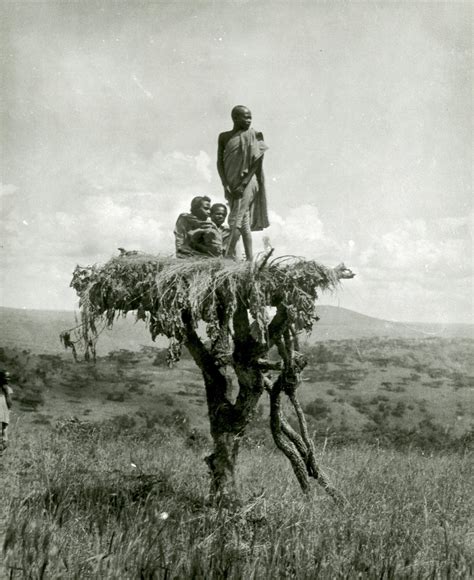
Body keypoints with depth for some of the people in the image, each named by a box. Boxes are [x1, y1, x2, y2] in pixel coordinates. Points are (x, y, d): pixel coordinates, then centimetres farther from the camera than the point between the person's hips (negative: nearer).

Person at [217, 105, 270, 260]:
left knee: (235, 220, -10)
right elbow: (220, 162, 4)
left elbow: (256, 163, -7)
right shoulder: (224, 137, 8)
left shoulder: (254, 135, -1)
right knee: (244, 222, 6)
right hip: (231, 184, 4)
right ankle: (250, 258, 9)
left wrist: (243, 184, -16)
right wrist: (225, 185, -8)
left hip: (247, 181, -4)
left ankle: (229, 255, -10)